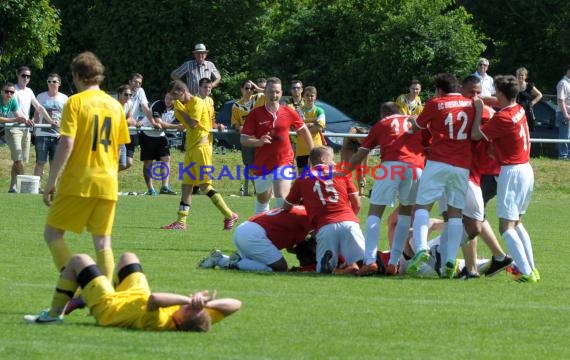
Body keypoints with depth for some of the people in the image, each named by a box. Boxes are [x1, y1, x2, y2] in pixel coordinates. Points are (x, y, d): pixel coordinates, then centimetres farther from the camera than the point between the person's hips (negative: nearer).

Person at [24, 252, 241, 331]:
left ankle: (53, 315, 26)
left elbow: (153, 299, -68)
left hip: (108, 304, -6)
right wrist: (209, 303, -47)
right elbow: (235, 305, -32)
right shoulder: (199, 322, -35)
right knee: (128, 257, 29)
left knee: (79, 261, 10)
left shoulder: (159, 323, -50)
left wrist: (189, 299, -68)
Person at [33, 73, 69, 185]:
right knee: (40, 162, -5)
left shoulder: (64, 99, 6)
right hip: (42, 134, -1)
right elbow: (36, 114, 11)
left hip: (57, 135, 1)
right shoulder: (41, 97, 6)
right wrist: (35, 129, 3)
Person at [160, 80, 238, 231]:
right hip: (190, 147, 9)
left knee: (204, 185, -11)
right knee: (186, 185, 5)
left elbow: (193, 124, -19)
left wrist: (180, 109, -11)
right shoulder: (184, 104, 16)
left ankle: (229, 215, -6)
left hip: (201, 146, -9)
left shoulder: (197, 102, -11)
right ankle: (181, 221, 5)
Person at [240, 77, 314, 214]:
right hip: (262, 165, 2)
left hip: (283, 162, -2)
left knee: (282, 198, -21)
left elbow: (303, 130, 15)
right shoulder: (255, 114, -5)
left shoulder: (289, 113, -1)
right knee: (262, 200, 17)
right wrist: (258, 142, -26)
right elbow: (243, 139, -5)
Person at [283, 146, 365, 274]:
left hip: (324, 228, 0)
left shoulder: (303, 178, 19)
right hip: (349, 222, 0)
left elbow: (286, 207, 24)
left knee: (323, 270, 10)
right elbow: (357, 204, 16)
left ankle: (328, 259, -24)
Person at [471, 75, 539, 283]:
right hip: (526, 170, 9)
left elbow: (476, 135, -14)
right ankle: (532, 268, 18)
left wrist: (479, 110, -3)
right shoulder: (519, 110, 7)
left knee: (506, 226, -8)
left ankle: (527, 272, -18)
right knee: (516, 222, 20)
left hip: (512, 171, -9)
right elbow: (501, 103, 29)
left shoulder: (503, 117, -19)